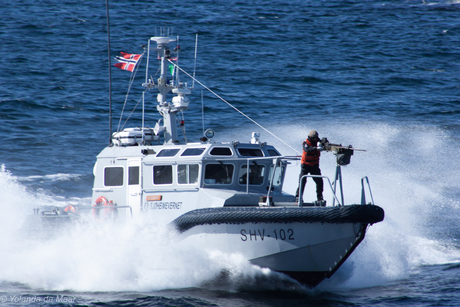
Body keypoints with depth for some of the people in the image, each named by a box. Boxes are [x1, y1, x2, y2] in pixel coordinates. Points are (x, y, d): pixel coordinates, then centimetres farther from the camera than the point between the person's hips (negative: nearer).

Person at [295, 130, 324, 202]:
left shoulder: (318, 142, -2)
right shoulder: (305, 143, -15)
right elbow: (307, 150, -35)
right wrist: (316, 148, -51)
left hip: (315, 165, 4)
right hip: (305, 165, -3)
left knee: (319, 181, -2)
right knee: (302, 181, -7)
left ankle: (320, 197, 10)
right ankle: (298, 196, 2)